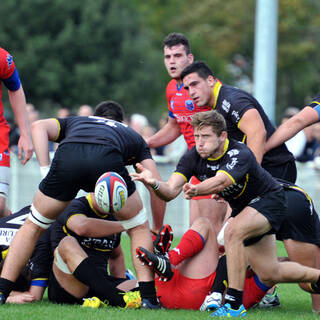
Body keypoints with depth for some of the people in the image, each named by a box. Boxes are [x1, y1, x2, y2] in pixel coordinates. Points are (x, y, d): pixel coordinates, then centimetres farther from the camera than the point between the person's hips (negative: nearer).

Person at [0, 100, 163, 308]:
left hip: (67, 158, 1)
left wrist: (46, 172, 15)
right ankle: (149, 297, 13)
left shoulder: (73, 122, 43)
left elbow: (39, 127, 20)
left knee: (33, 226, 23)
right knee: (138, 228, 23)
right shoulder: (134, 137, 41)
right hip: (107, 161, -1)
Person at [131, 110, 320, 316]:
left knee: (233, 232, -35)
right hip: (242, 207, 7)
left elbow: (220, 181, -52)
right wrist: (154, 183, -50)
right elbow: (171, 191, -28)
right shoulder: (194, 157, -16)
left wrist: (196, 190, -72)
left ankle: (235, 304, -30)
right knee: (269, 275, 11)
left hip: (269, 200, -7)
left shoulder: (240, 154, -33)